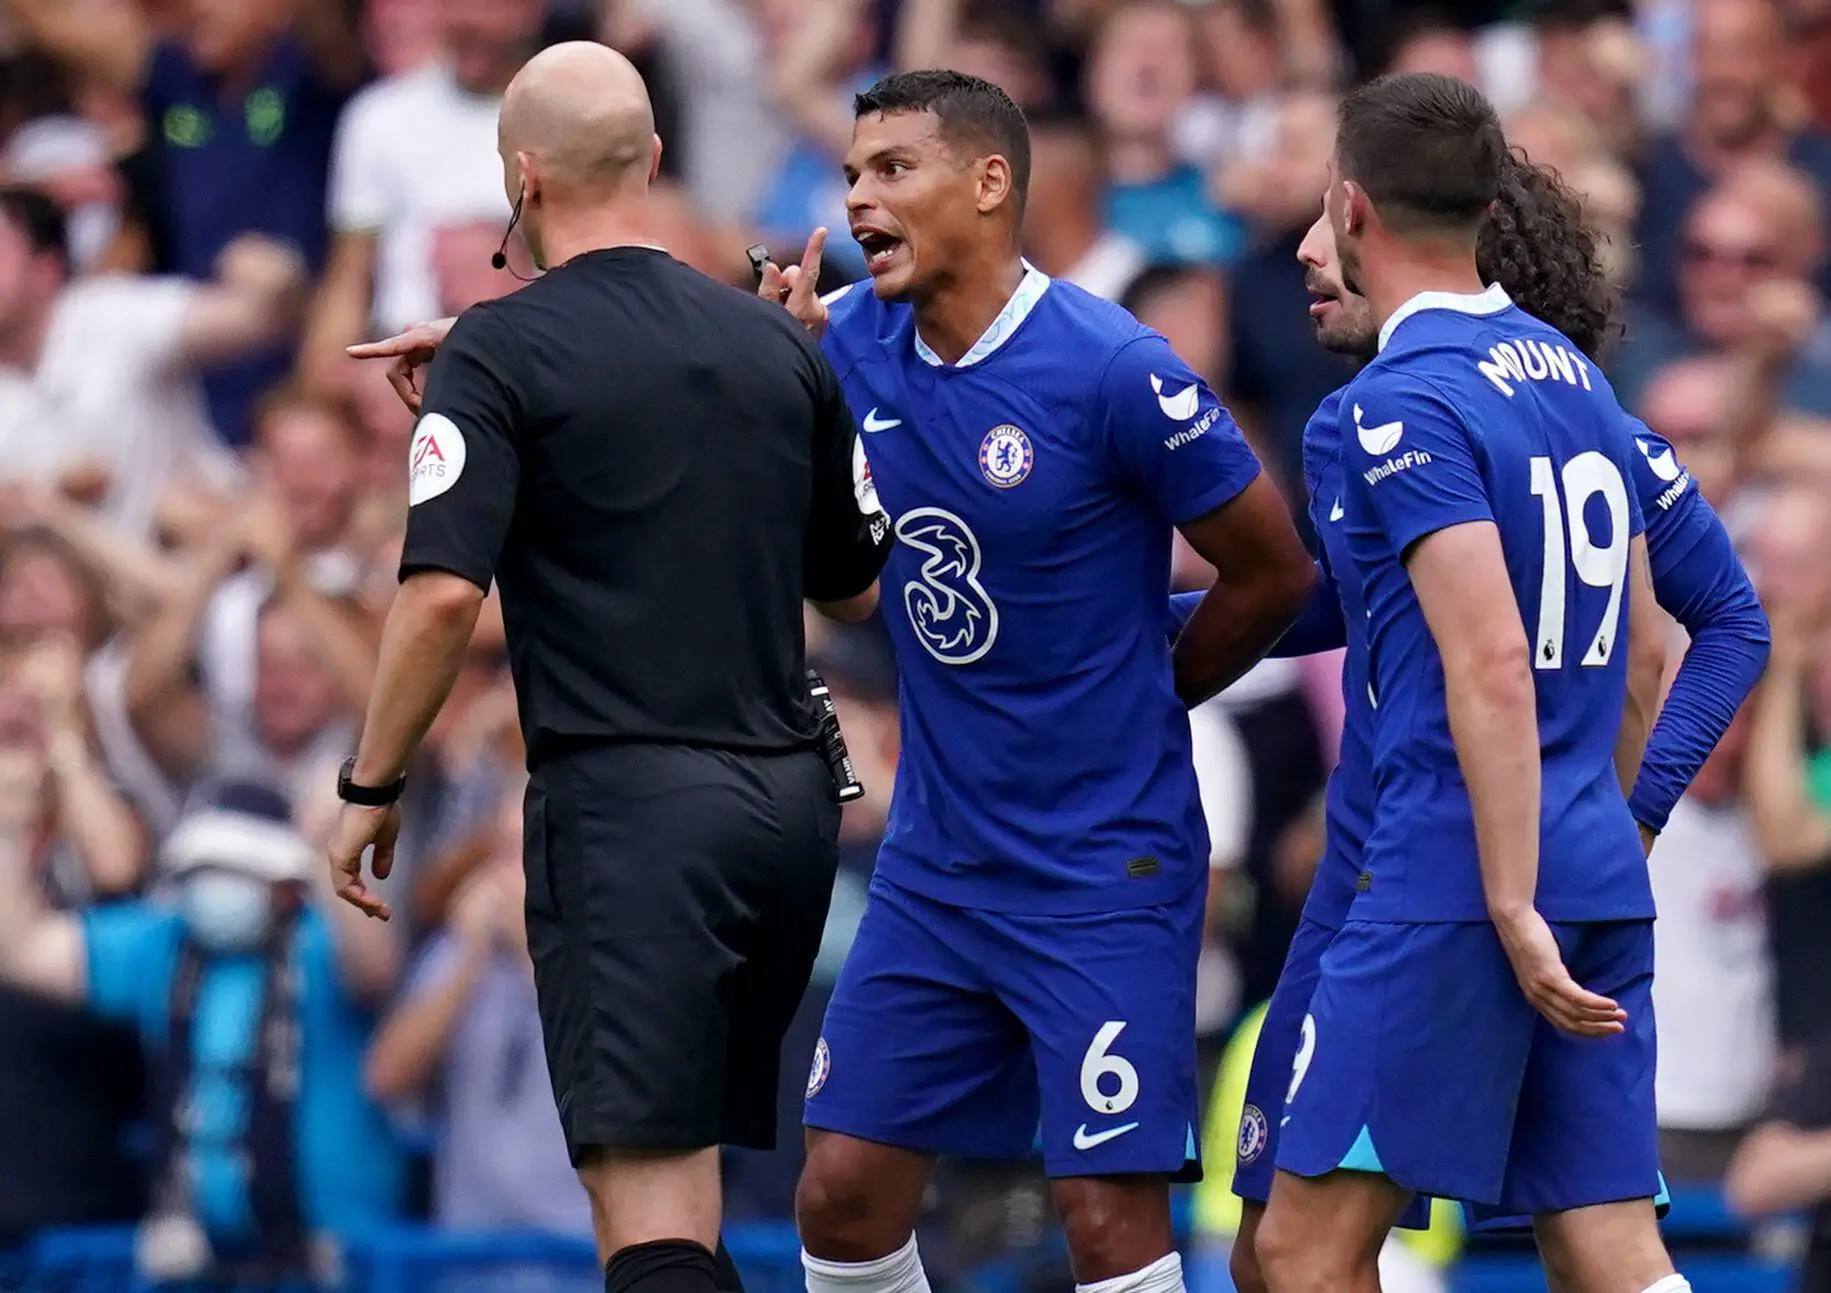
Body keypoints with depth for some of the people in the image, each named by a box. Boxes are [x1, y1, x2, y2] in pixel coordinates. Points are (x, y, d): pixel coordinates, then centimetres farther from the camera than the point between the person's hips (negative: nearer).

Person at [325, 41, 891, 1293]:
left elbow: (444, 594, -15)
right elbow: (859, 586, 18)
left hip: (625, 801, -6)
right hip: (788, 798, 6)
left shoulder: (502, 351, -6)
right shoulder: (781, 345, 10)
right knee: (685, 1157, 18)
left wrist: (371, 789, -5)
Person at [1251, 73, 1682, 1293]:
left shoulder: (1404, 401, -11)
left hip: (1454, 884, -8)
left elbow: (1492, 667, -20)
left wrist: (1514, 907, -20)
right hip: (1603, 881, 8)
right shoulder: (1576, 373, 15)